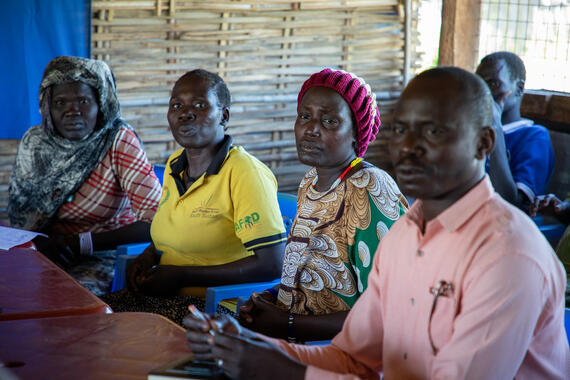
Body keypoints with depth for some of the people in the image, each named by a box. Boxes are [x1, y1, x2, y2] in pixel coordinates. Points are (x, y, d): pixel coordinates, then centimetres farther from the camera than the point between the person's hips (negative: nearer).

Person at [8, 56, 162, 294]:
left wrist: (81, 243, -22)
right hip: (42, 255, 4)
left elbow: (156, 222, -16)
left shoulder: (119, 141, -10)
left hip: (103, 257, -4)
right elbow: (19, 216, 8)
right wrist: (41, 241, -16)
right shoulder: (34, 141, 4)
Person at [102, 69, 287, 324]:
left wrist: (181, 276, -17)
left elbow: (271, 265, -20)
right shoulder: (174, 165, 10)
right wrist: (150, 255, 4)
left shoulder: (244, 172, -15)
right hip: (163, 294, 8)